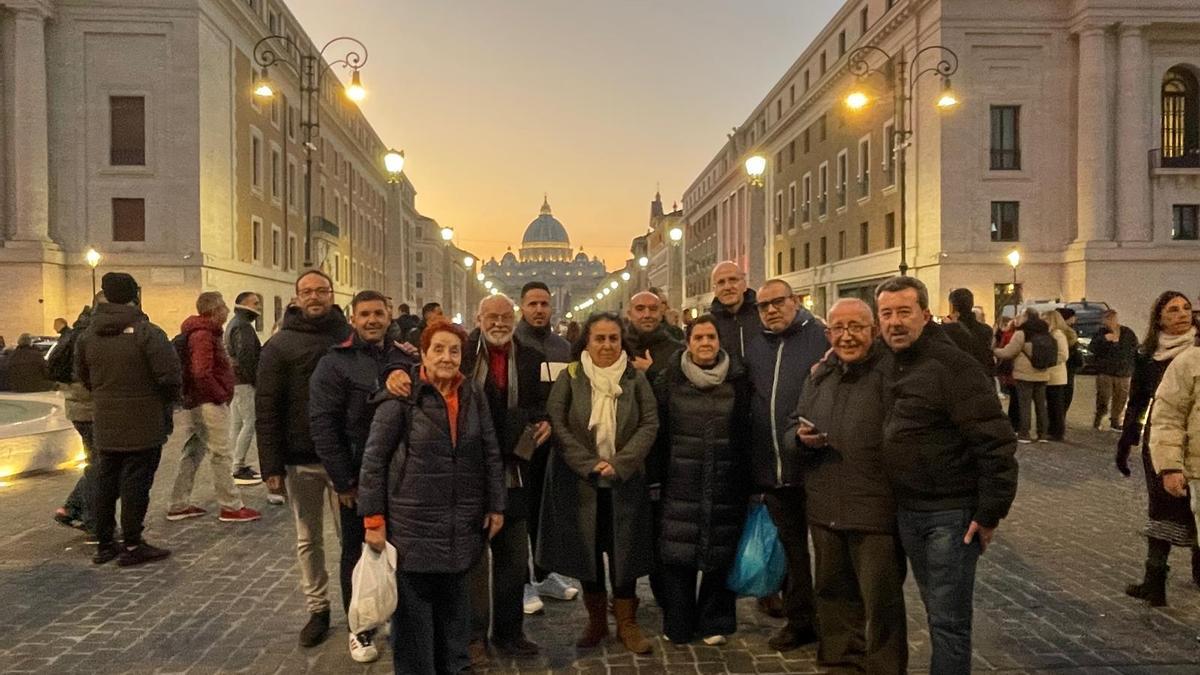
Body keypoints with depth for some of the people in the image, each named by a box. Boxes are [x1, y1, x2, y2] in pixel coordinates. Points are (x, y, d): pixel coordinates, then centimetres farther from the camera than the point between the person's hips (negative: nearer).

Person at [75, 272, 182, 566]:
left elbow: (83, 376, 15)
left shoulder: (88, 335, 6)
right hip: (143, 426, -6)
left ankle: (104, 544, 23)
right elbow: (170, 376, -19)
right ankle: (132, 546, 6)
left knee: (104, 483, 14)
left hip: (105, 425, 6)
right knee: (135, 483, 0)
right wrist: (167, 402, 0)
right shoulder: (147, 333, -15)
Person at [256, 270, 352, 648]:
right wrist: (271, 466, -9)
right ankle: (317, 609, 26)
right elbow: (266, 409, -4)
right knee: (308, 539, 12)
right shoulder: (280, 345, -1)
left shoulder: (351, 337, 3)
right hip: (301, 460, 0)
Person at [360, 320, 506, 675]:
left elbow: (491, 453, 8)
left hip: (462, 521, 4)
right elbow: (374, 457, -9)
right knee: (413, 602, 4)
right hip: (413, 518, -4)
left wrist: (496, 505, 6)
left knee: (455, 598, 15)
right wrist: (373, 518, -11)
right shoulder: (403, 395, -9)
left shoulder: (473, 394, 4)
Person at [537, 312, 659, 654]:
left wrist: (619, 463, -17)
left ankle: (627, 623, 20)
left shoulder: (636, 379, 0)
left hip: (625, 481, 0)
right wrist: (589, 464, -17)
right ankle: (596, 621, 25)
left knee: (625, 550, 5)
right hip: (580, 481, 0)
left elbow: (650, 424, -5)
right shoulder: (569, 377, -3)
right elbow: (556, 424, -9)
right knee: (587, 549, 9)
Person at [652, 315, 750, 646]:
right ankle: (678, 624, 18)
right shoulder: (670, 380, 2)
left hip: (726, 481, 1)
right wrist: (657, 471, -1)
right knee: (678, 553, 1)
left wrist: (747, 480, 2)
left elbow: (746, 432, 4)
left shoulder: (738, 380, 3)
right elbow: (658, 427, 3)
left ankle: (714, 623, 24)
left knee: (720, 552, 6)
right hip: (681, 481, 0)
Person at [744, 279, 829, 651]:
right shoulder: (753, 347, 11)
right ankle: (799, 620, 30)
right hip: (772, 468, 5)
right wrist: (752, 462, 13)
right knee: (790, 546, 16)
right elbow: (744, 400, 16)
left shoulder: (822, 338, -6)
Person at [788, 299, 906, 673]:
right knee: (832, 590, 20)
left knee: (881, 599, 5)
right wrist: (801, 436, -4)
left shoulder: (890, 371, -12)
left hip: (876, 510, -7)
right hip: (825, 506, 7)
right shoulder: (820, 374, 11)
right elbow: (793, 425, 18)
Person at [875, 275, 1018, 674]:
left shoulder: (952, 365, -16)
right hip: (907, 511, 7)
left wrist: (990, 513, -18)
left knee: (948, 620, 2)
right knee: (936, 612, 19)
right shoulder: (887, 366, 7)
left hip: (951, 513, -7)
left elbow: (996, 442, -19)